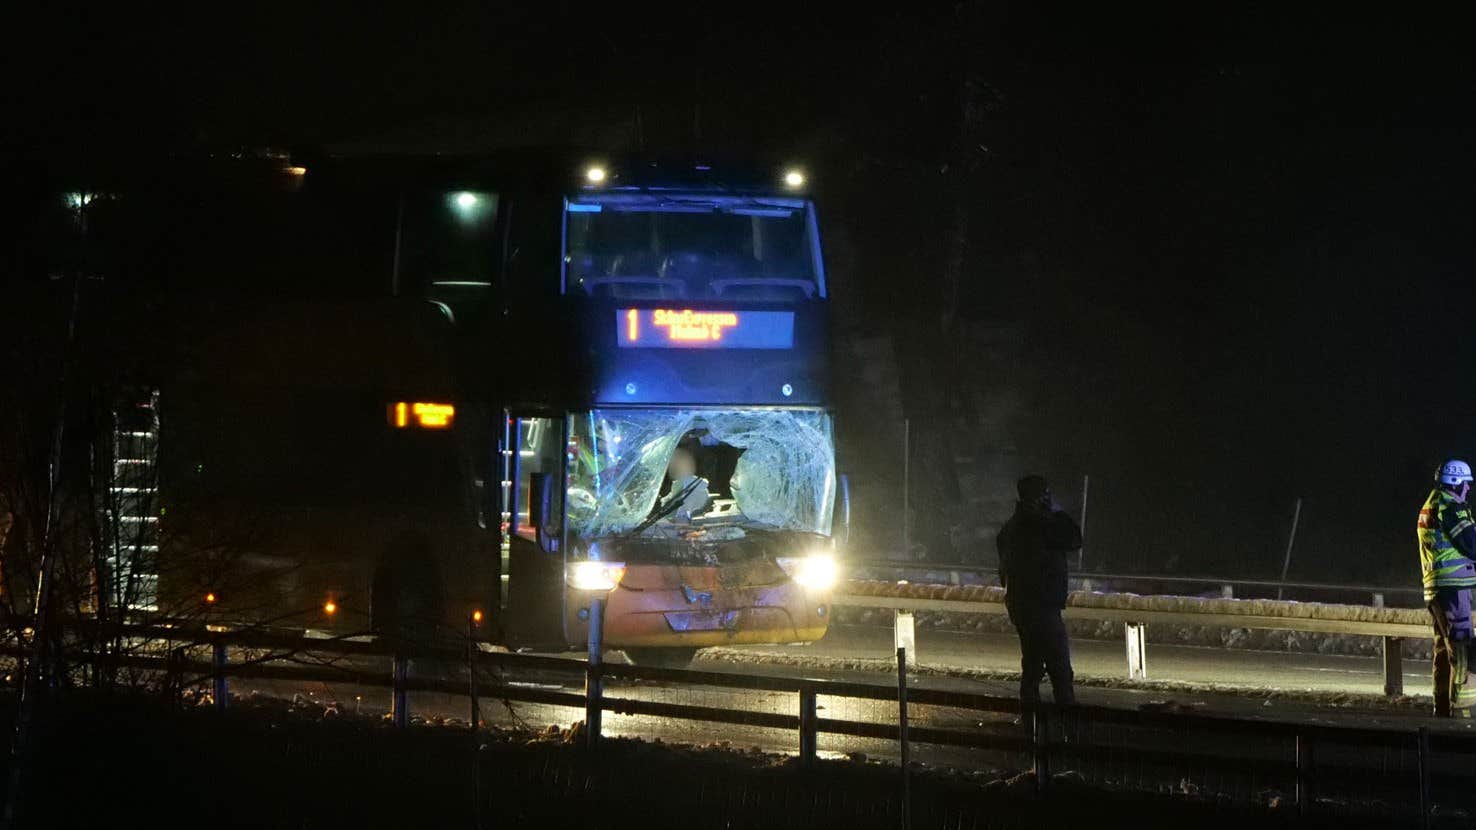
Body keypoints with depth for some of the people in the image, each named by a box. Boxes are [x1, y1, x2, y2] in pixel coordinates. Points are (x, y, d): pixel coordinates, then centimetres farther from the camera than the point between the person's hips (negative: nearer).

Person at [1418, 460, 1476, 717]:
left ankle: (1442, 710, 19)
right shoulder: (1449, 506, -12)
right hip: (1455, 587, -10)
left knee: (1444, 651, 15)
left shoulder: (1428, 508, 18)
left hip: (1433, 588, 10)